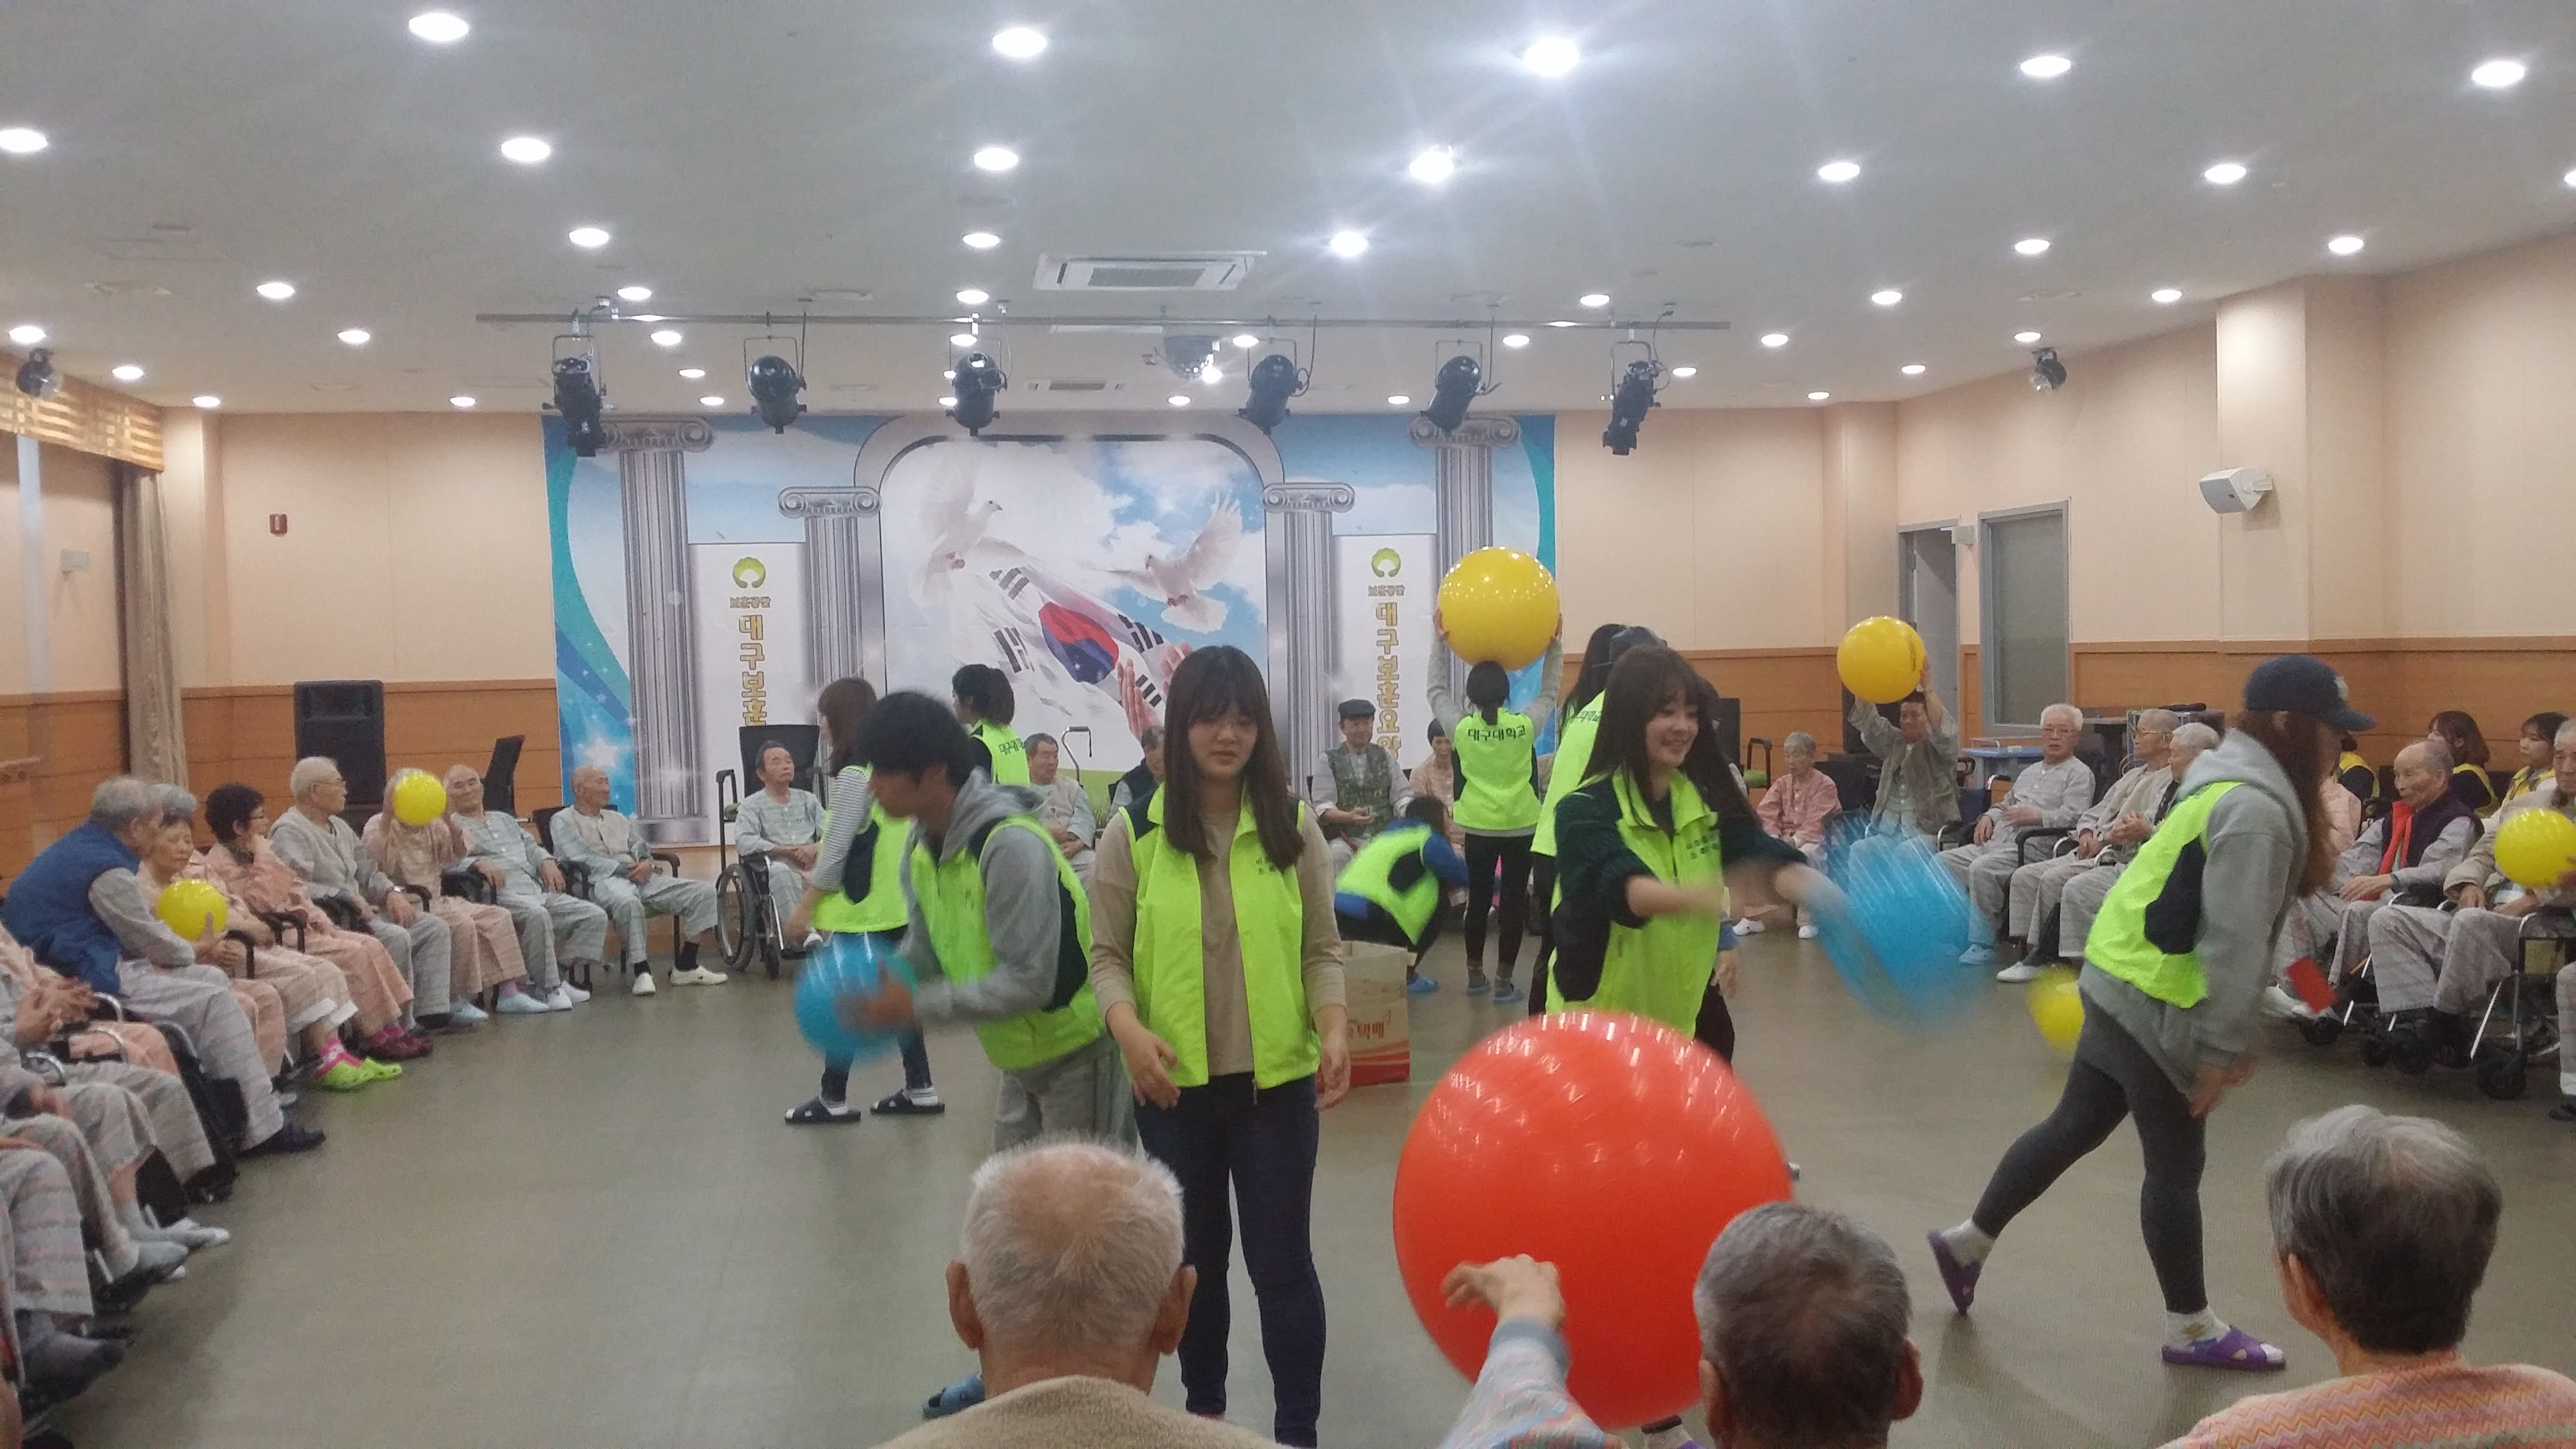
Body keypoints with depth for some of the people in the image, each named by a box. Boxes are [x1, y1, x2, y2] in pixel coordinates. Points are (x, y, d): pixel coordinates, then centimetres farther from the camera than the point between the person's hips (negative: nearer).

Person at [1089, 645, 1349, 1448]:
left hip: (1277, 1081, 0)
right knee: (1196, 1255, 17)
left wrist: (1333, 1029, -14)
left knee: (1281, 1259, 3)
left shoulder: (1294, 828, -1)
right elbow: (1107, 955, -1)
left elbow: (1322, 950, 3)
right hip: (1175, 1085, 1)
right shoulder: (1132, 833, -4)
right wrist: (1128, 1029, -19)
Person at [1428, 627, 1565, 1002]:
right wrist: (1554, 645, 8)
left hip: (1479, 827, 1)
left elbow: (1436, 691, 5)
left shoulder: (1461, 729, -9)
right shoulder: (1525, 726, -11)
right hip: (1522, 827, -1)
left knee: (1478, 898, 13)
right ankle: (1504, 981, 5)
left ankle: (1475, 975, 21)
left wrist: (1440, 643, 7)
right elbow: (1549, 692, 5)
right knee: (1514, 901, 4)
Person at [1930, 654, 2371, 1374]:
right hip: (2156, 1004, -10)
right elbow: (2235, 941, -23)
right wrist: (2222, 1047, -19)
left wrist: (2232, 1032, 20)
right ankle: (2192, 1330, 18)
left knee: (2074, 1128, 19)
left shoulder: (2235, 788, 13)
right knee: (2176, 1166, 4)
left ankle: (1968, 1240, 30)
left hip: (2124, 983, 10)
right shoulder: (2256, 809, -21)